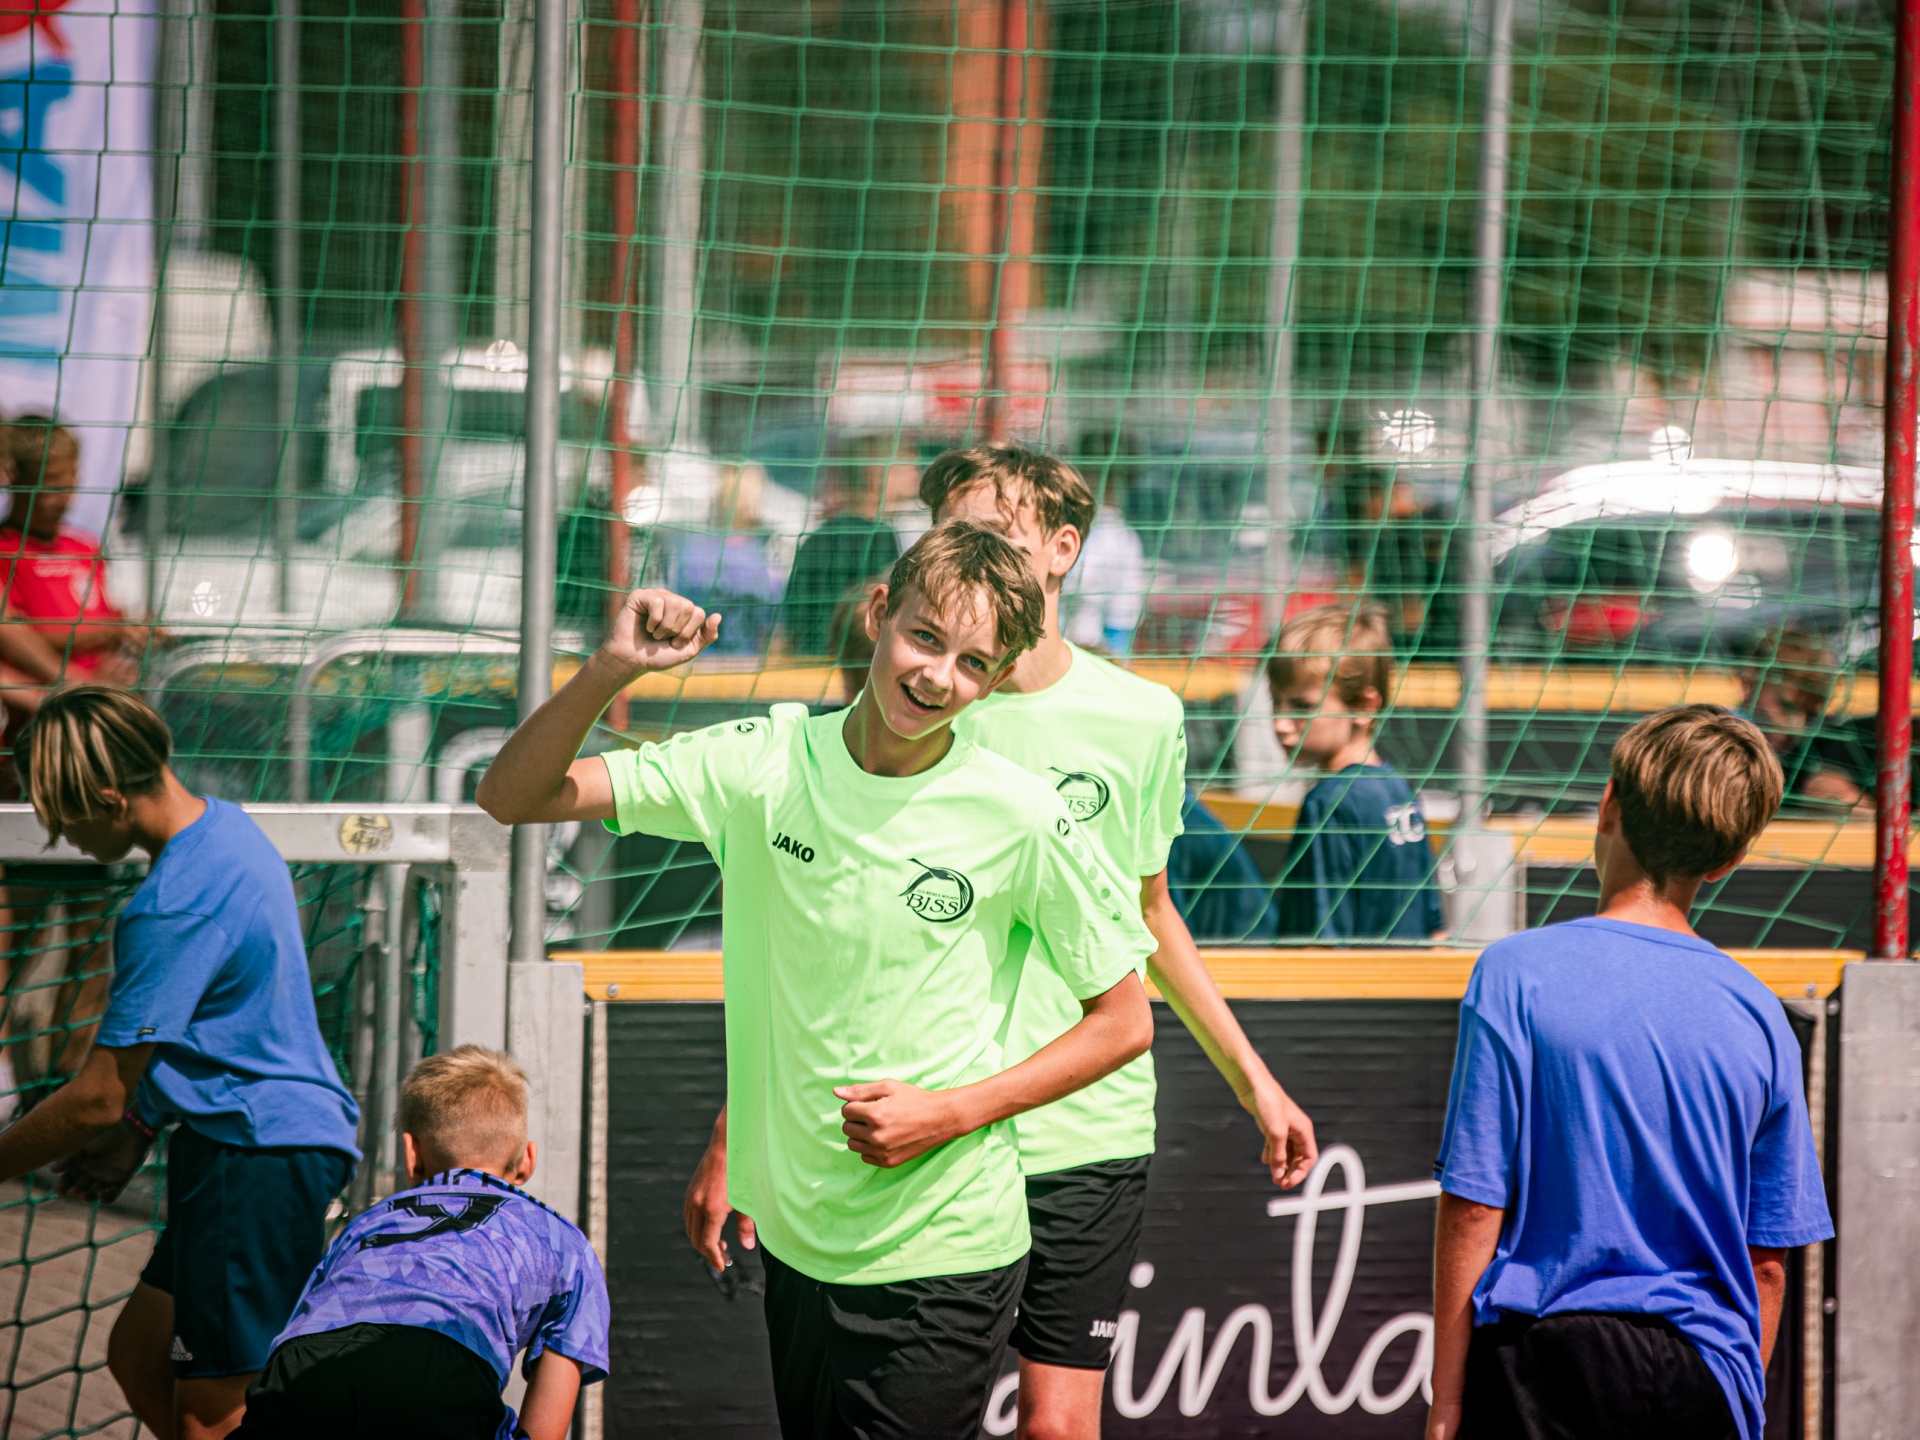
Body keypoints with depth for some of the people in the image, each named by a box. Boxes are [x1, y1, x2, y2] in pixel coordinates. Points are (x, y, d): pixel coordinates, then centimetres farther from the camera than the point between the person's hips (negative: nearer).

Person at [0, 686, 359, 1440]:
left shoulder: (173, 909, -23)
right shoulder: (226, 827, 8)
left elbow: (97, 1098, -18)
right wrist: (136, 1134, 22)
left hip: (257, 1166, -11)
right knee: (139, 1357, 16)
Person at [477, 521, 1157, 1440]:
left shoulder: (1020, 819, -10)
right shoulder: (761, 765, -2)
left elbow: (1123, 1021, 0)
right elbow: (513, 799, -2)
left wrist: (951, 1113, -11)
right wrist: (611, 671, -20)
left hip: (941, 1260, -4)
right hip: (795, 1237, 4)